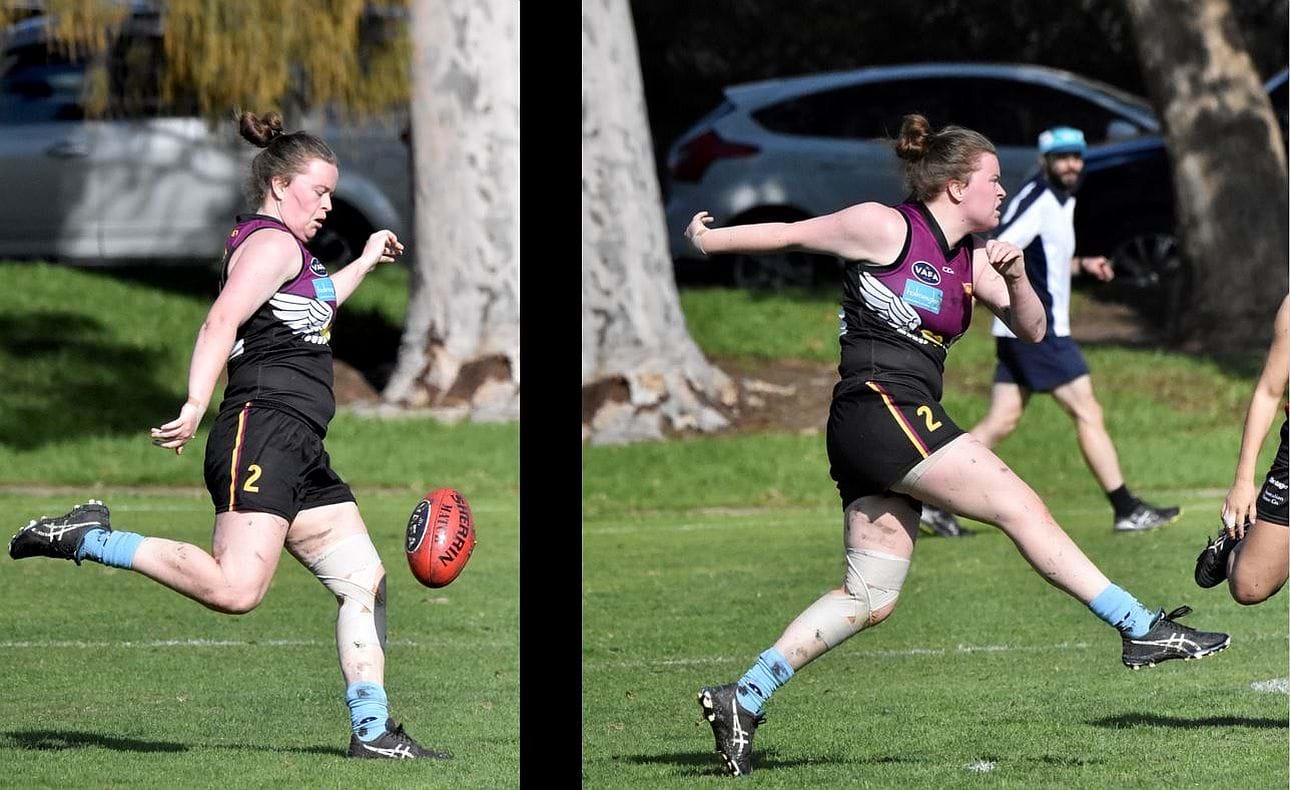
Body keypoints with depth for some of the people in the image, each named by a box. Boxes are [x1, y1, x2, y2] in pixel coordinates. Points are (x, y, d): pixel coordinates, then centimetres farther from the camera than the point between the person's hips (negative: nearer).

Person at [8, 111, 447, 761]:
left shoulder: (273, 247, 26)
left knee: (365, 581, 6)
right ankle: (89, 539, -13)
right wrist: (196, 404, -33)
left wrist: (365, 262, 56)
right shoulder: (272, 242, -5)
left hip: (300, 454, 11)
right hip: (262, 432, -11)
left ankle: (372, 730, 5)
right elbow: (220, 323, -21)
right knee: (235, 589, -24)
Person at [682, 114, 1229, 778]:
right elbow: (790, 234, 4)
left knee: (870, 598, 4)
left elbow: (1031, 329, 18)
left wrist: (1014, 277, -2)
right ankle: (1141, 629, -11)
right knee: (1020, 506, -12)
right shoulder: (885, 227, -6)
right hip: (879, 405, -9)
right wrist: (706, 242, 16)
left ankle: (742, 699, 4)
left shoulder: (971, 259, 16)